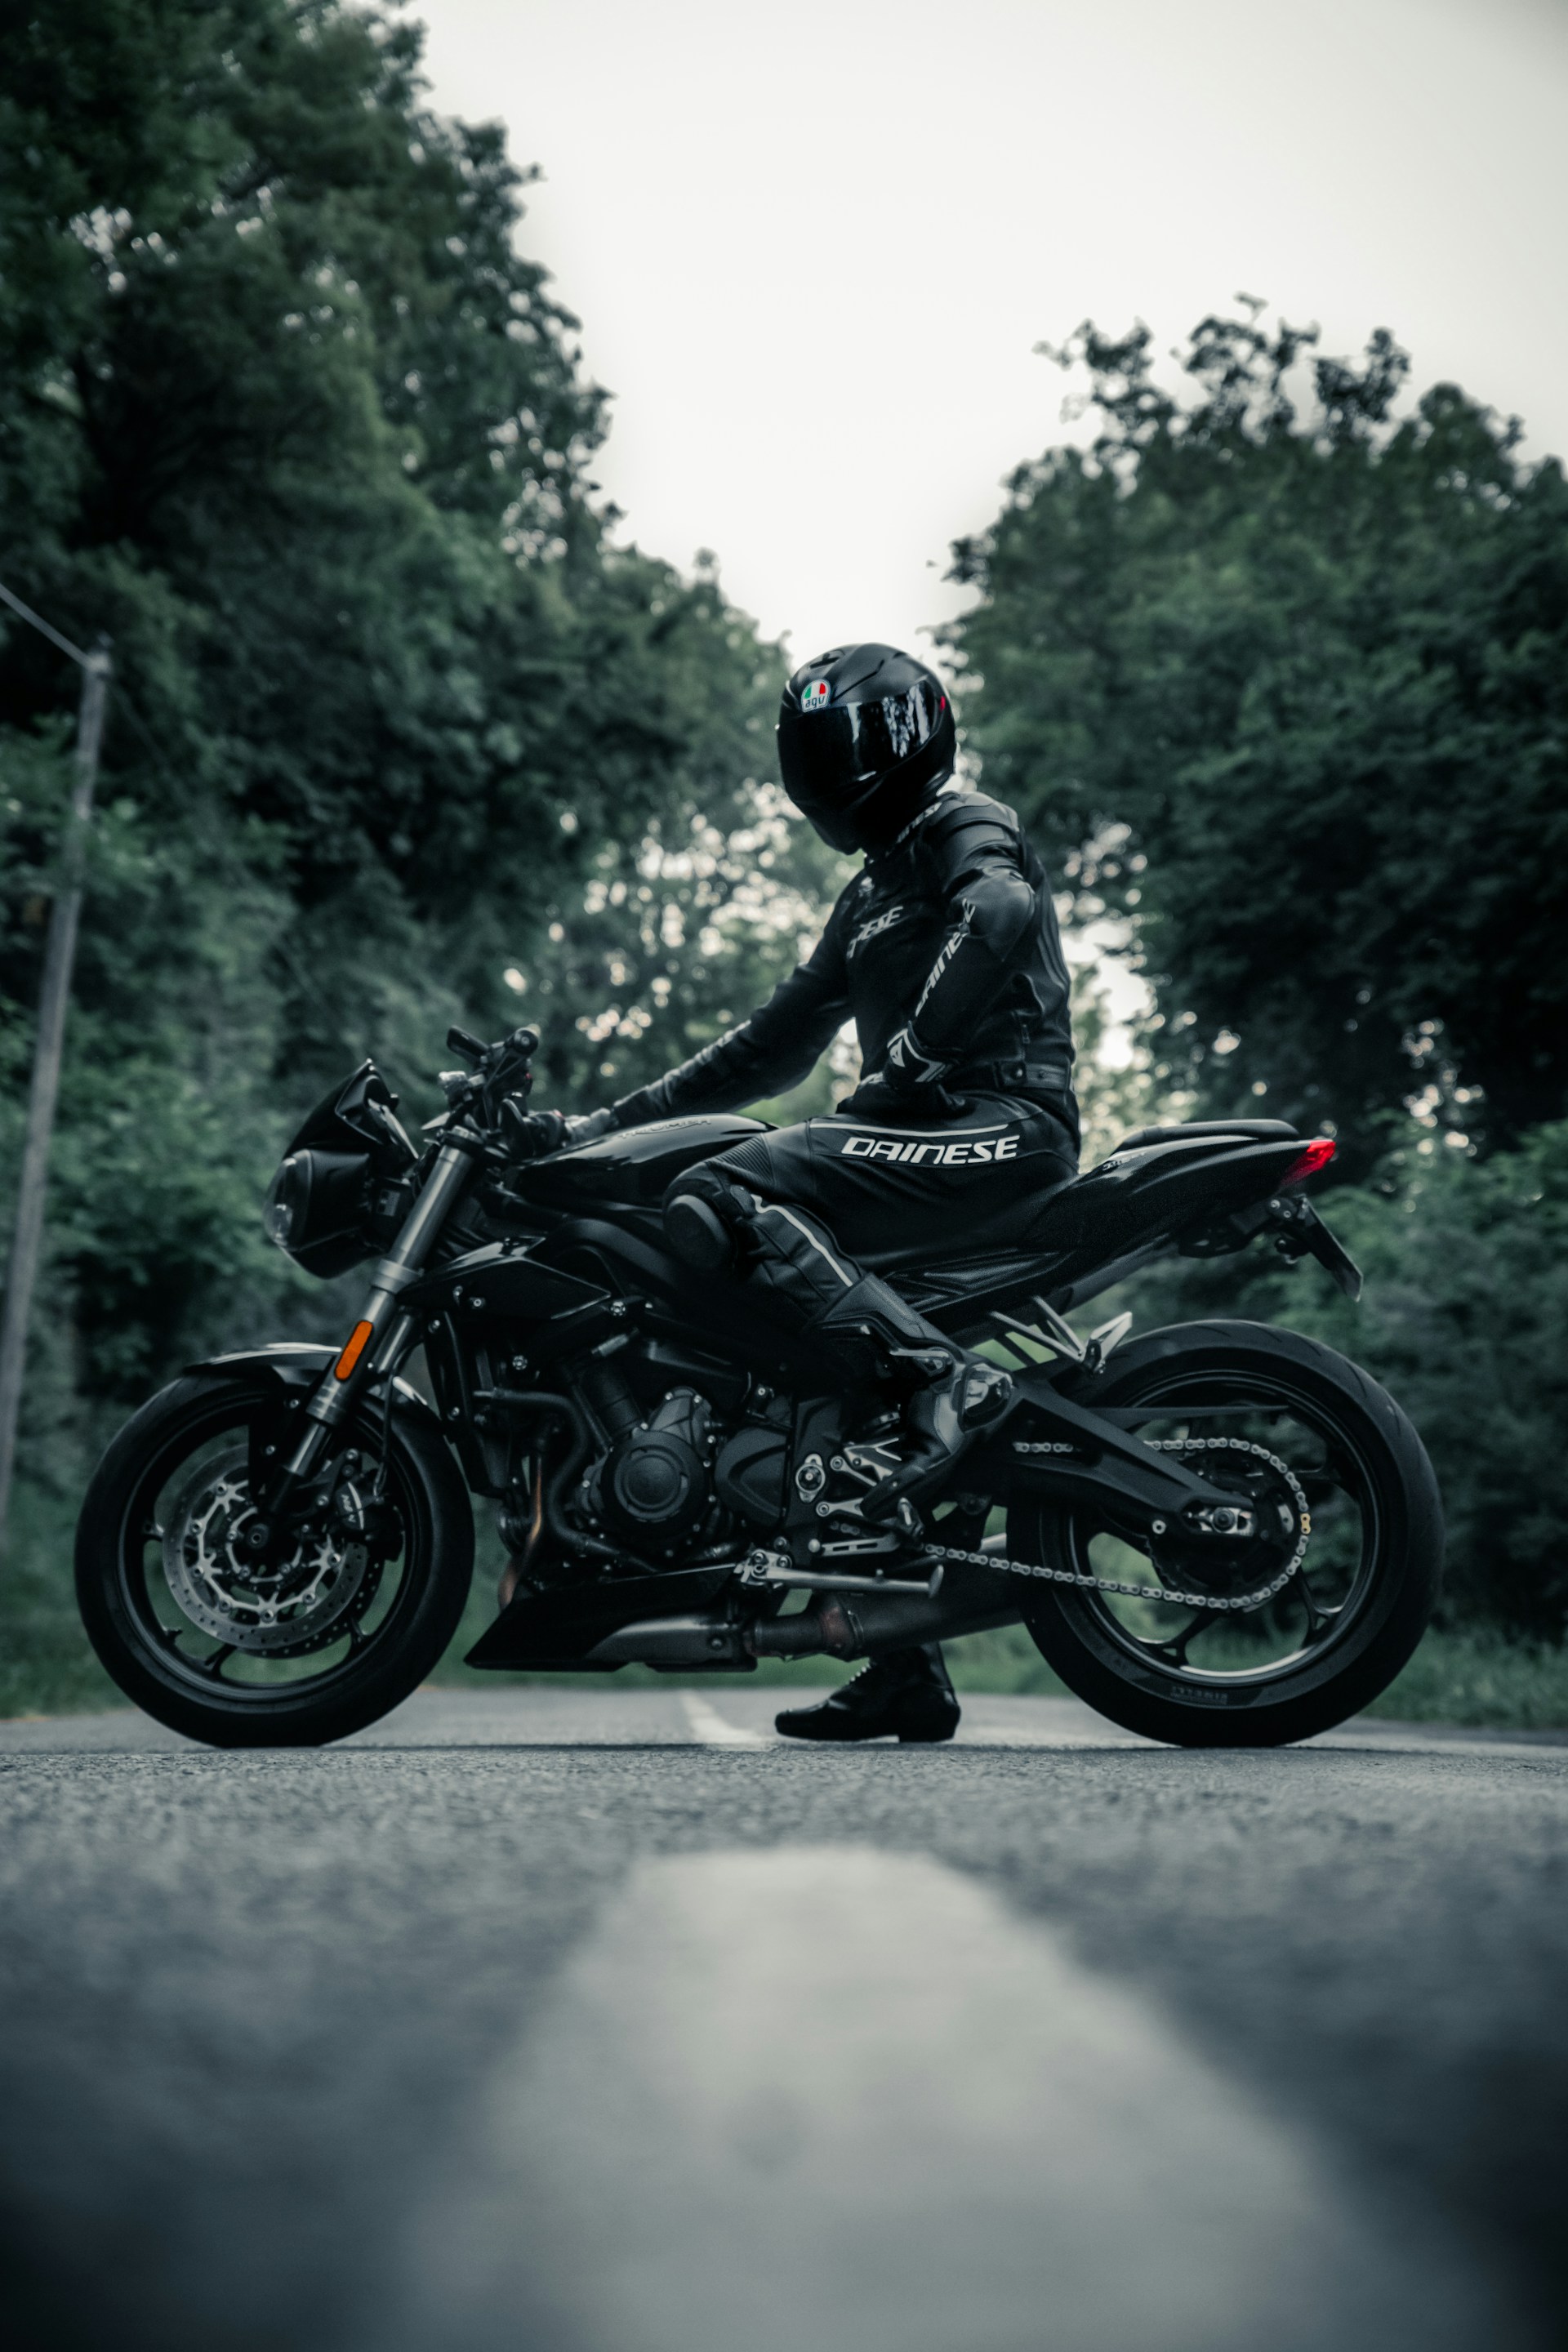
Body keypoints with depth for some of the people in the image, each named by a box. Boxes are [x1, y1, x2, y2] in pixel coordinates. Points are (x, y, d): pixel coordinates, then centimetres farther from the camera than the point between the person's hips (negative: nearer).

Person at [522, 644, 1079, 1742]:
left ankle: (946, 1376, -28)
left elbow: (1000, 908, -21)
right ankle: (908, 1673, 4)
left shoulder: (969, 834, 2)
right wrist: (609, 1122, 23)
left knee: (719, 1197, -24)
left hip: (1001, 1125, -10)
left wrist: (914, 1054, -21)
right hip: (933, 1136, 10)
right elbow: (778, 1042, 28)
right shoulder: (874, 895, 29)